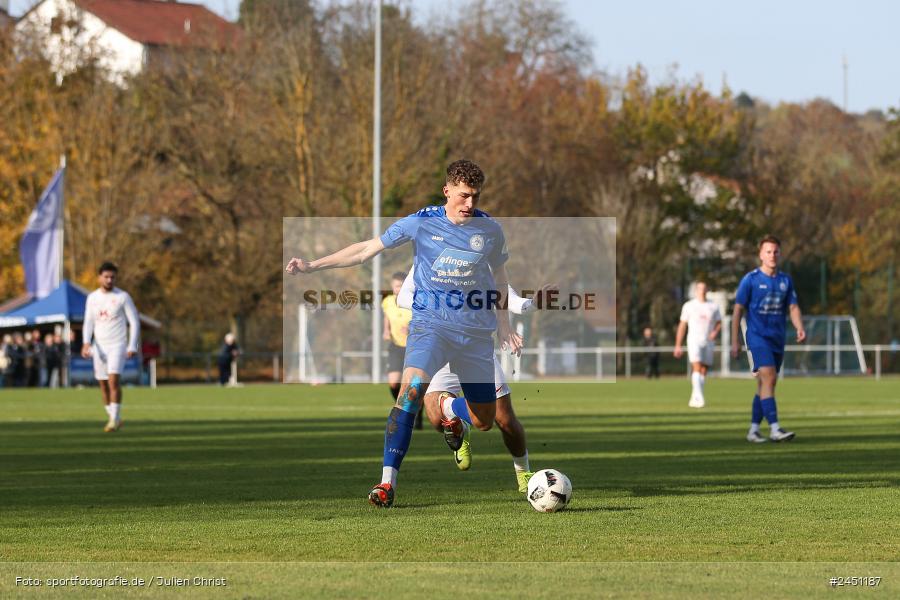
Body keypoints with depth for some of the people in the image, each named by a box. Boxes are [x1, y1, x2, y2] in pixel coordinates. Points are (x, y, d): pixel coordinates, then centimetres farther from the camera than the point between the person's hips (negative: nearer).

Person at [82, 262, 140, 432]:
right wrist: (86, 342, -8)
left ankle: (114, 419, -17)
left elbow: (134, 322, -2)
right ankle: (114, 419, 20)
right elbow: (88, 322, 9)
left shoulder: (123, 297, -3)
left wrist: (132, 346, -11)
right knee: (103, 385, 6)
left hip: (117, 345, -4)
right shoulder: (92, 297, 8)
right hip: (99, 346, 4)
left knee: (114, 380, -19)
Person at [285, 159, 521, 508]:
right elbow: (368, 249, 0)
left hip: (476, 332, 2)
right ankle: (388, 481, -31)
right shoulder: (421, 223, -6)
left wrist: (503, 326, 19)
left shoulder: (490, 230, -1)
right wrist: (312, 266, -4)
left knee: (484, 422, 7)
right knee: (412, 386, -31)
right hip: (430, 324, -2)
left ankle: (453, 411, 47)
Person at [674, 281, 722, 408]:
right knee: (697, 367, -18)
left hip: (708, 342, 3)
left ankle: (694, 399, 11)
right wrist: (678, 346, 3)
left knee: (703, 371, 3)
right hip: (694, 341, -3)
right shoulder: (689, 306, 6)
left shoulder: (713, 306, 11)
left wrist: (715, 332, -9)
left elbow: (719, 323, 15)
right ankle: (699, 396, -28)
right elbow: (682, 326, 7)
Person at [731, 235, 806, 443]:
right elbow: (738, 310, -1)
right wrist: (735, 341, -5)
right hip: (757, 337, -5)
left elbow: (793, 308, 9)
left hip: (778, 339, 5)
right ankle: (774, 428, -24)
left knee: (765, 385, 8)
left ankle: (753, 430, 16)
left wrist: (800, 328, -11)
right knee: (769, 378, -19)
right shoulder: (751, 279, -3)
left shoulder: (786, 280, 10)